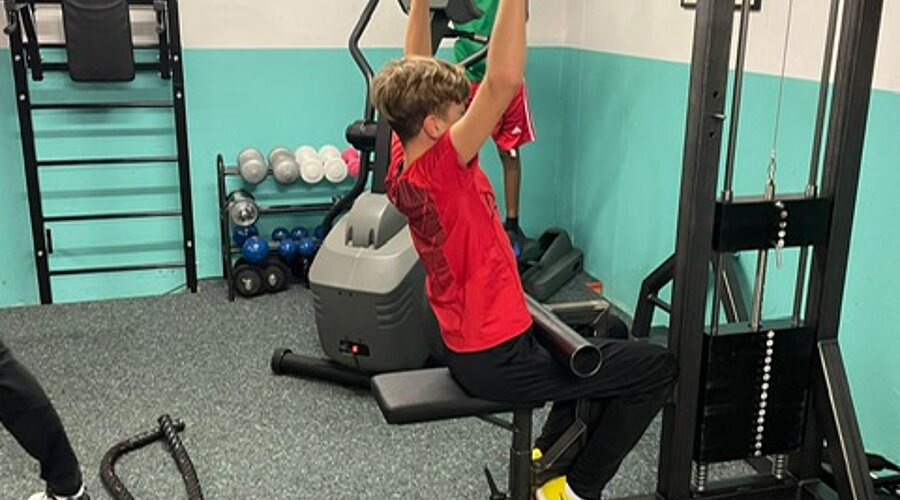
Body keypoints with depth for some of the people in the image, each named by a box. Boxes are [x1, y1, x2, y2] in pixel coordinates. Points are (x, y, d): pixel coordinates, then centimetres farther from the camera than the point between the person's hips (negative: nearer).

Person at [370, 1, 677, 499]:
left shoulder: (404, 162, -3)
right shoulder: (436, 171, -27)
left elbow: (414, 70, 8)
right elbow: (502, 83, -38)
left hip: (470, 345, 10)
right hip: (497, 359, -10)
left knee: (593, 347, 30)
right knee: (656, 367, -1)